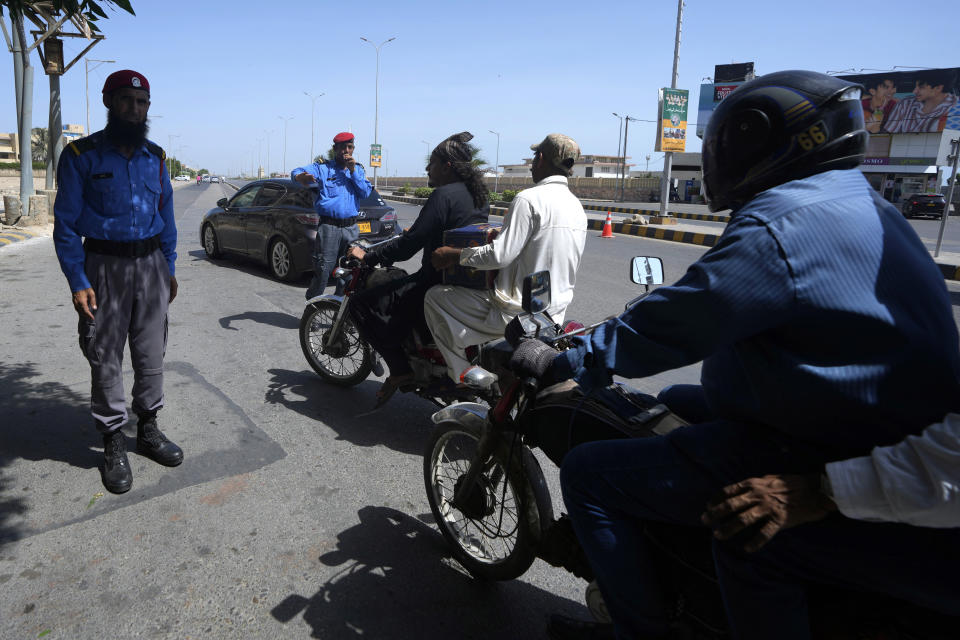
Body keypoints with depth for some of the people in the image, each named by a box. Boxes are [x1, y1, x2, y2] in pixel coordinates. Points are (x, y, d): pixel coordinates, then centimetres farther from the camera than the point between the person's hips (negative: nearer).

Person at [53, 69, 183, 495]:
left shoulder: (155, 157, 10)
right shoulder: (81, 155, -3)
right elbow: (66, 223, -5)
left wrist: (169, 268, 9)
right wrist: (77, 281, -12)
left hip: (151, 263, 4)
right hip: (105, 266, -4)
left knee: (152, 355, 10)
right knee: (106, 360, 3)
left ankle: (148, 430, 24)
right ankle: (113, 444, 14)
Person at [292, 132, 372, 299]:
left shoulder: (358, 169, 16)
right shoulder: (323, 168, 5)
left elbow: (365, 193, 4)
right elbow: (296, 172, -10)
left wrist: (353, 171, -6)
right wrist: (301, 177, -36)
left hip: (351, 228, 4)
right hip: (329, 227, -4)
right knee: (323, 270, -9)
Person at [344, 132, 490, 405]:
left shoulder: (444, 195, -16)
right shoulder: (478, 195, 11)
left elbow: (410, 244, -19)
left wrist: (367, 256, -9)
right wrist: (414, 231, 36)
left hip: (439, 282, -10)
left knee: (362, 304, -7)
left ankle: (401, 368, -6)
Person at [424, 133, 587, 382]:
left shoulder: (529, 199, -18)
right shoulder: (577, 206, 9)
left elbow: (500, 255, -25)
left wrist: (455, 255, -13)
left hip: (518, 311, -9)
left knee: (435, 297, 0)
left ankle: (462, 377, 0)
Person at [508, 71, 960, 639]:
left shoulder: (781, 225, -21)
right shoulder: (868, 210, 12)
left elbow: (670, 328, -20)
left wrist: (560, 363, -6)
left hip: (818, 465, -11)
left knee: (588, 473, -8)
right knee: (676, 401, 28)